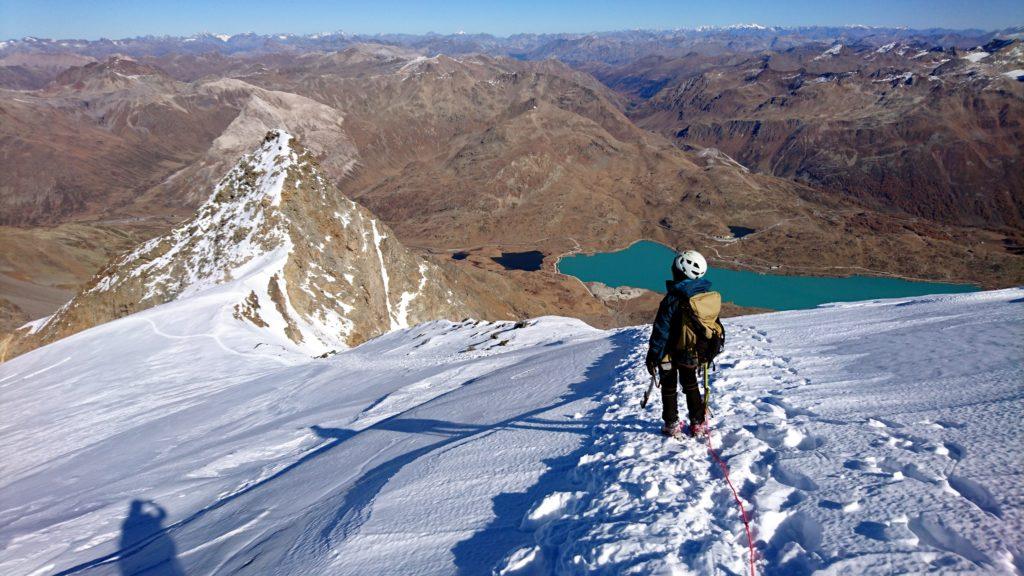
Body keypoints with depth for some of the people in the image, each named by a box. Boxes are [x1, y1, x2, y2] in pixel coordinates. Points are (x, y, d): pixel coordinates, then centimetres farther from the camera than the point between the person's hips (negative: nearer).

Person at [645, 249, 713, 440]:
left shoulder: (673, 298, -27)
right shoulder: (707, 295, -6)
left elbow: (661, 329, -23)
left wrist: (653, 355, -14)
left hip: (672, 351, -5)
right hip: (694, 351, 5)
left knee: (669, 388, 13)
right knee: (690, 384, 23)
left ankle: (672, 426, 21)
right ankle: (698, 423, 26)